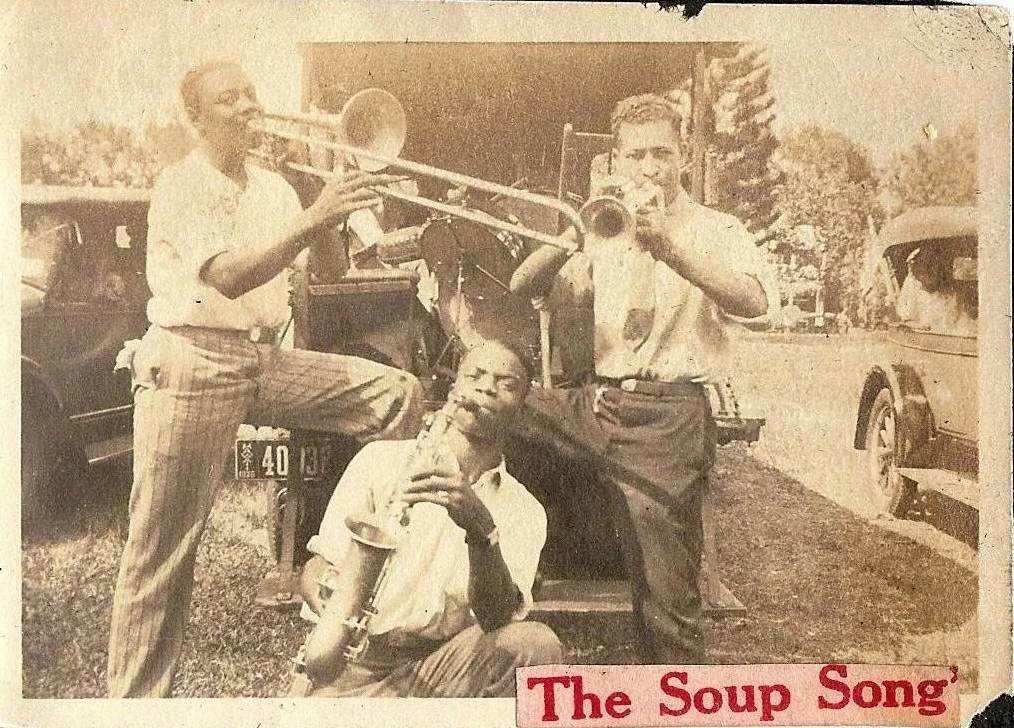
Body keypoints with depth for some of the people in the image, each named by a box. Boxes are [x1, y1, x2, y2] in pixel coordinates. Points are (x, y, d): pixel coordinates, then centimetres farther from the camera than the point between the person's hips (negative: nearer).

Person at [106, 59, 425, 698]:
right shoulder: (180, 186, -6)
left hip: (267, 359, 6)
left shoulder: (273, 187, 15)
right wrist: (311, 219, -31)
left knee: (396, 393, -6)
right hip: (194, 364, -6)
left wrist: (333, 214, -8)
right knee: (163, 552, -4)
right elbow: (228, 277, -22)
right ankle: (136, 701, 6)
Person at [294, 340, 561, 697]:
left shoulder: (523, 511, 7)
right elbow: (319, 566, 2)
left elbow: (498, 619, -10)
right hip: (352, 666, -2)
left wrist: (481, 530, -28)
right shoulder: (381, 459, 6)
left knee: (536, 642, -25)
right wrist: (334, 612, -21)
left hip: (438, 674, 3)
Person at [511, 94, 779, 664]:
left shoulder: (716, 232, 3)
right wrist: (569, 241, -11)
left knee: (667, 603, -5)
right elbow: (524, 289, 9)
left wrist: (668, 247, -31)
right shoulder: (607, 237, 18)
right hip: (597, 404, 5)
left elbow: (757, 300, -19)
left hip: (666, 420, -5)